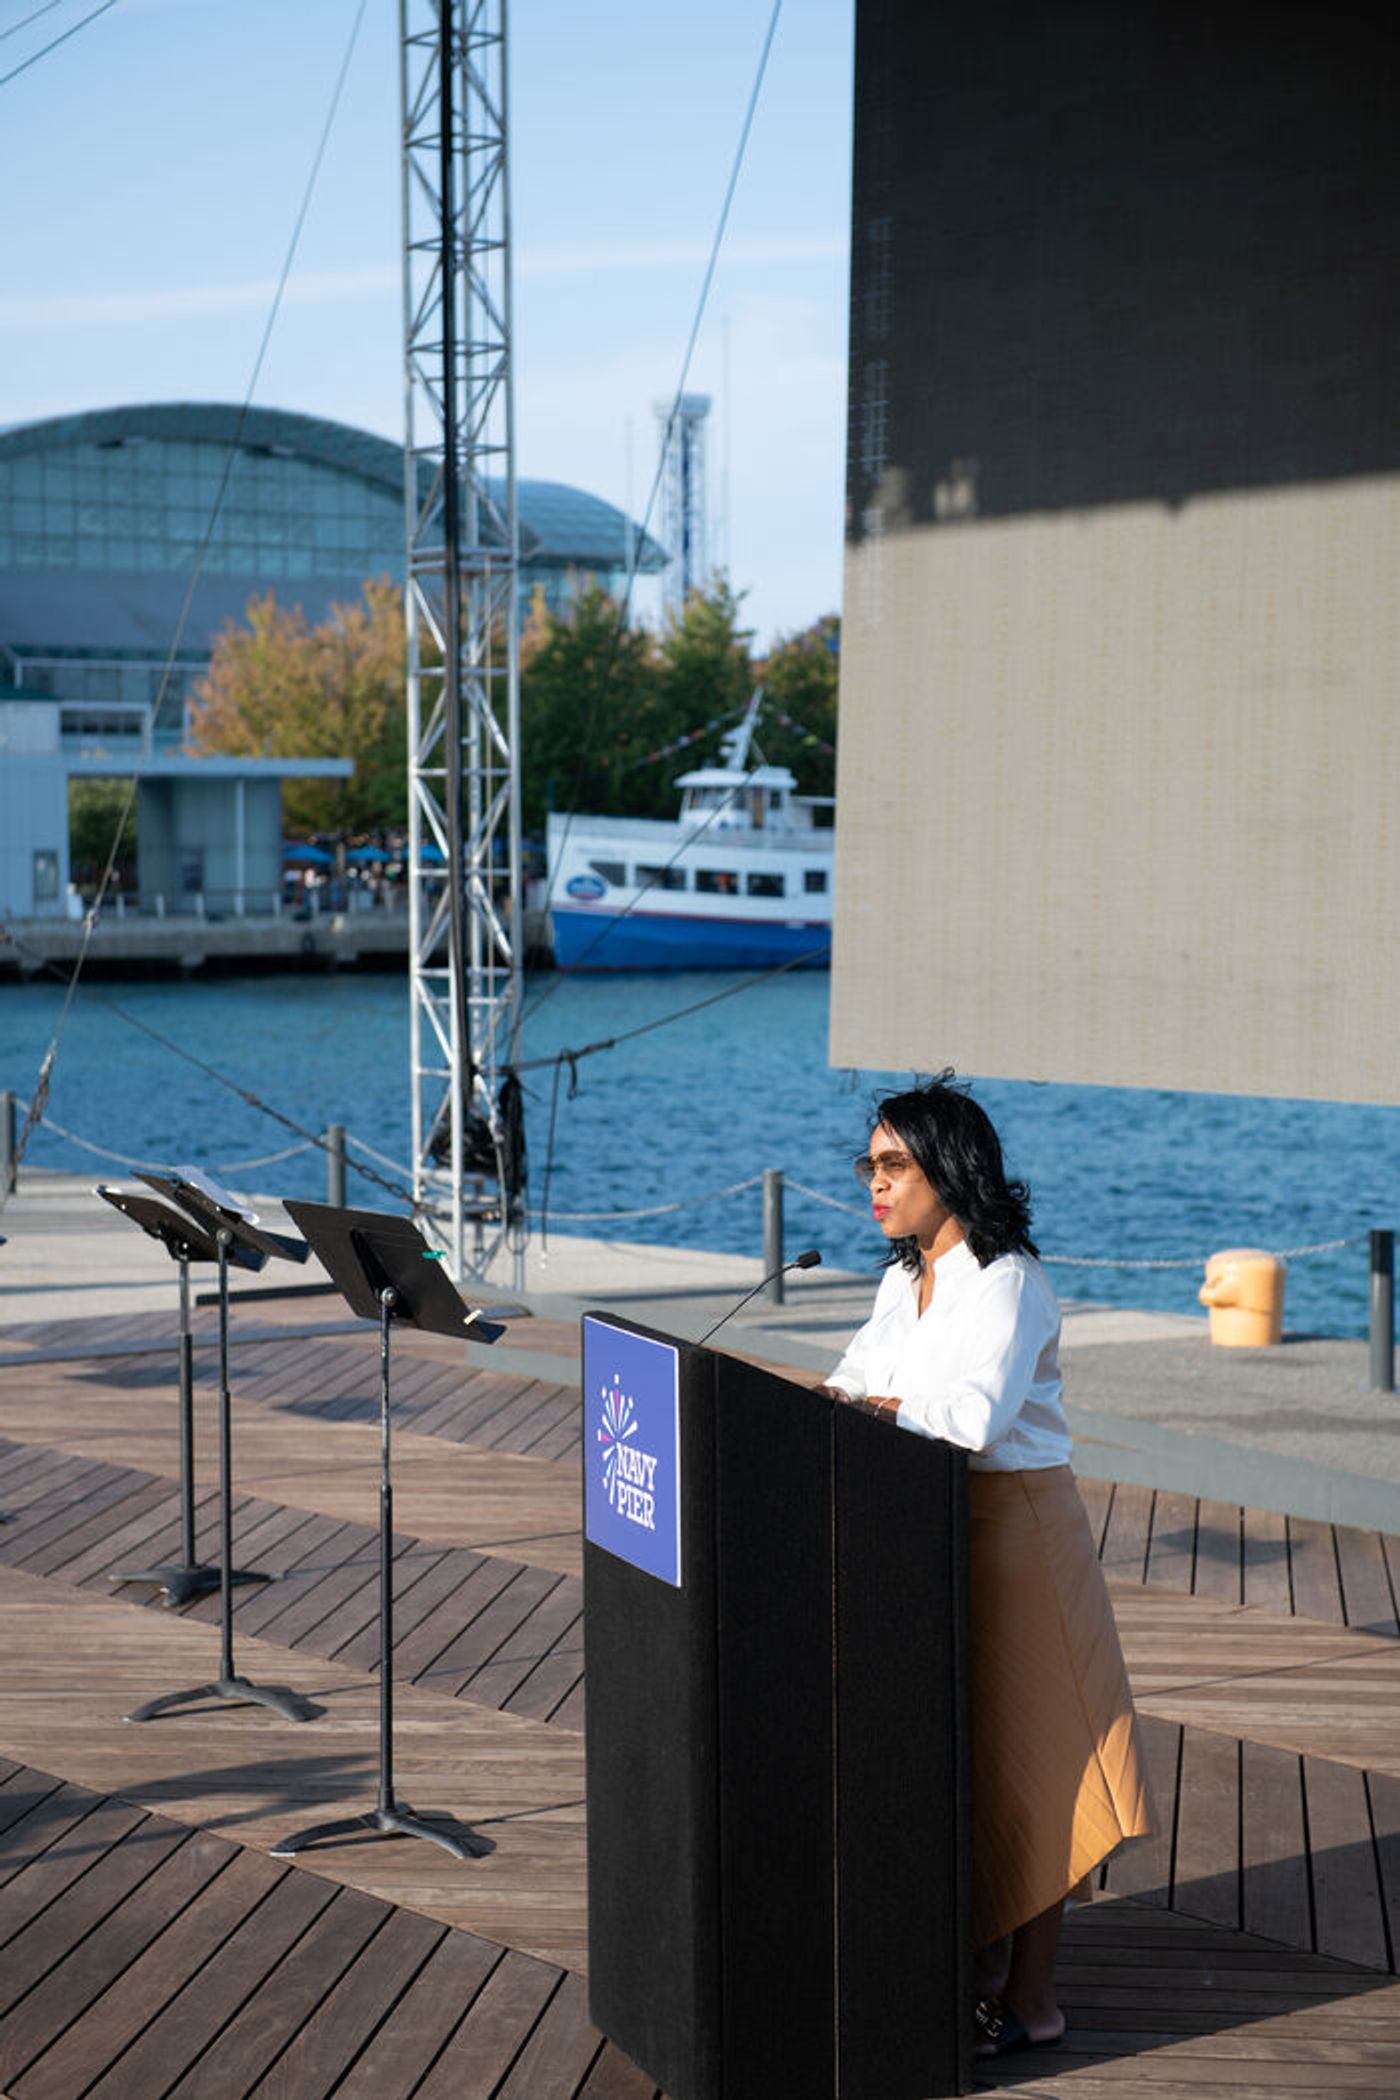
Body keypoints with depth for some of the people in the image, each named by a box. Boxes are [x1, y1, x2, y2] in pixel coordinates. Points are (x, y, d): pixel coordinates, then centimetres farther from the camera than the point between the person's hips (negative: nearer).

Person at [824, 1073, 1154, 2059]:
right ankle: (984, 1963, 28)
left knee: (1023, 1762, -1)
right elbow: (859, 1381, 10)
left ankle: (1030, 2000, 8)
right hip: (932, 1530, 8)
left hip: (1018, 1526, -8)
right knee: (958, 1753, 15)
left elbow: (977, 1414, -28)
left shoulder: (1008, 1282, -16)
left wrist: (876, 1406, -18)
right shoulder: (905, 1281, 12)